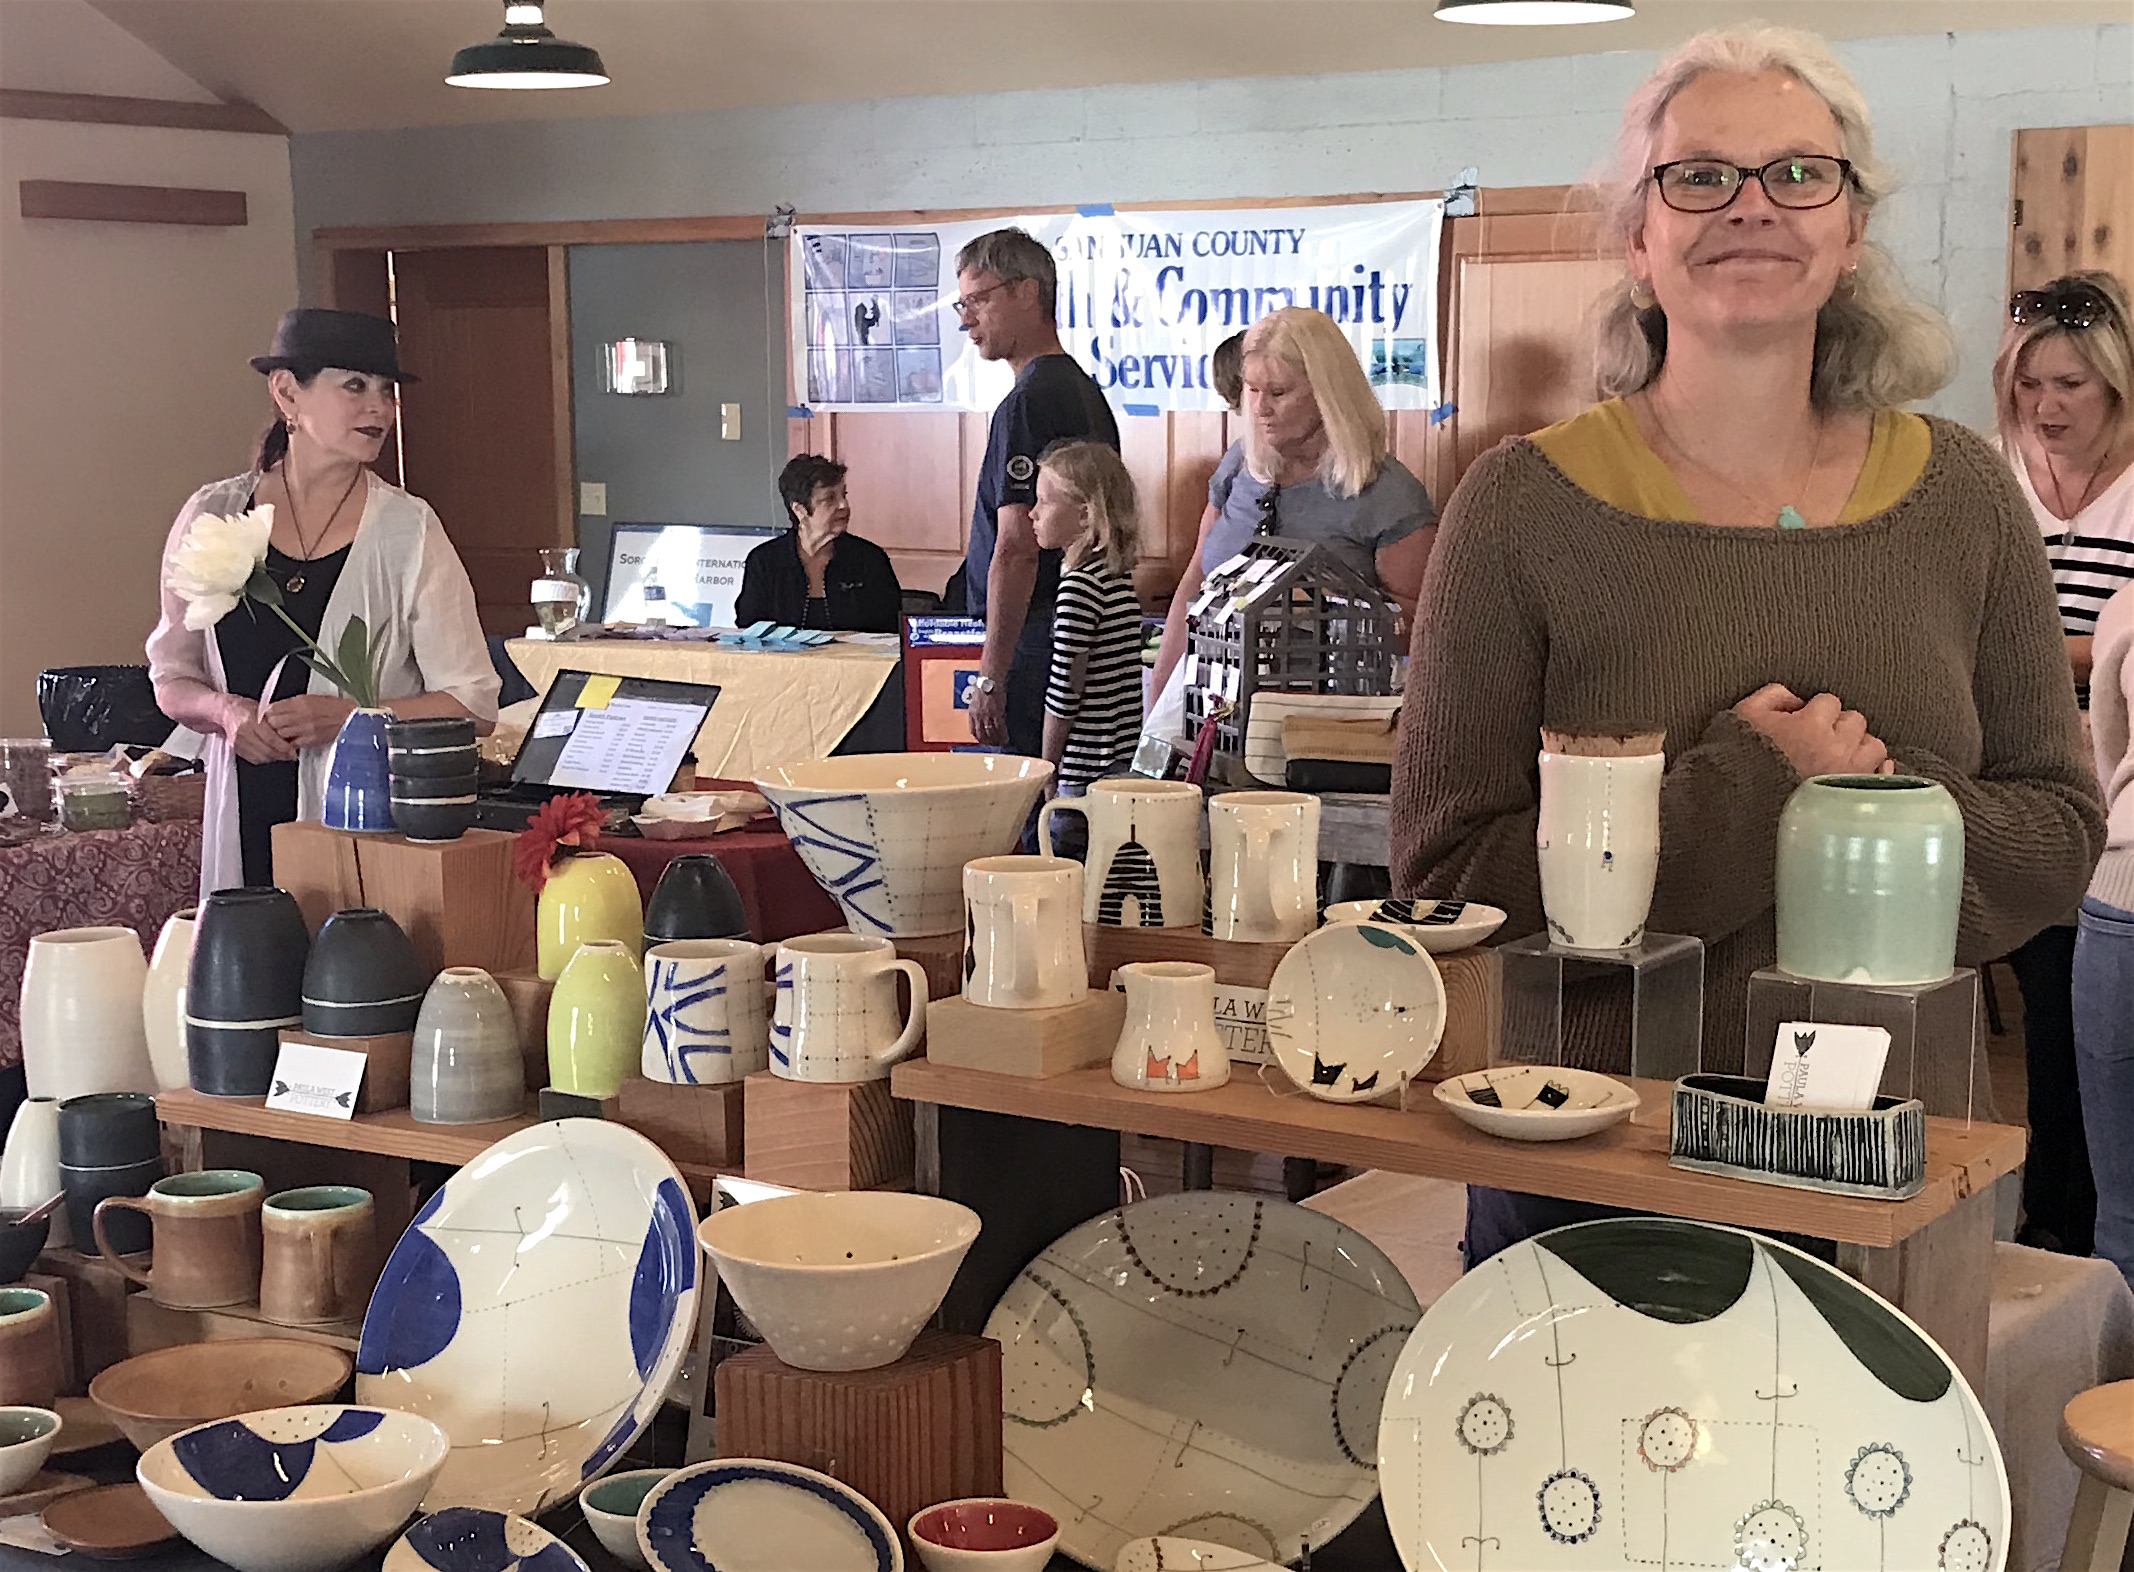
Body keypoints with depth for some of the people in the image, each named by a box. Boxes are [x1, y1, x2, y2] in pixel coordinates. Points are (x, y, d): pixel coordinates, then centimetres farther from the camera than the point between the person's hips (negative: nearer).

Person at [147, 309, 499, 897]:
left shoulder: (408, 530, -1)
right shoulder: (213, 517, 6)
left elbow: (474, 706, -3)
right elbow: (171, 676, 15)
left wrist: (346, 715, -15)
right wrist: (224, 711, -6)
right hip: (247, 821, 2)